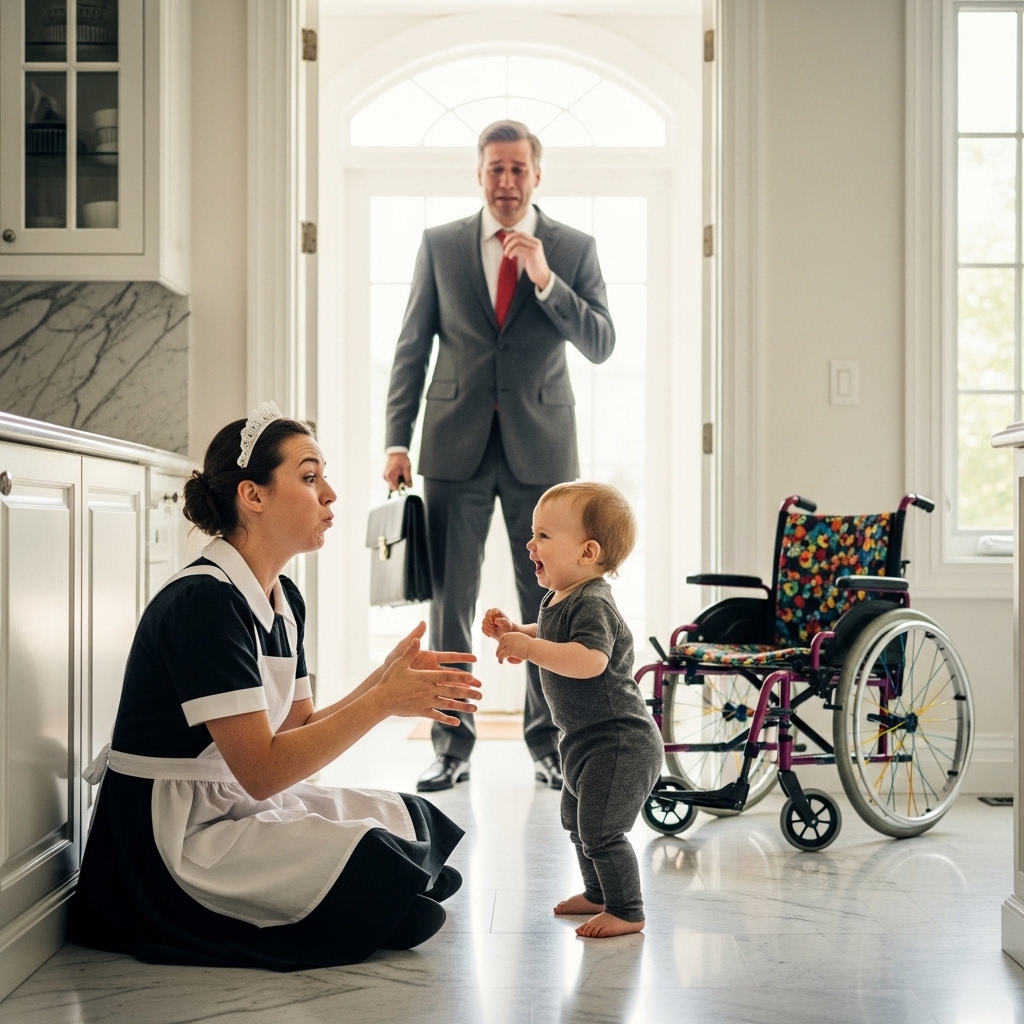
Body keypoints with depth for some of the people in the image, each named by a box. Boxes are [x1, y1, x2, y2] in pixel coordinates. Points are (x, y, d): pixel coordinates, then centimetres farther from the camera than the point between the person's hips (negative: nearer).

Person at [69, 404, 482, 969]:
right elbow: (263, 770, -25)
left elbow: (300, 730, 5)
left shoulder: (284, 599, 8)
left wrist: (385, 678, -8)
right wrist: (385, 700, -24)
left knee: (417, 821, 1)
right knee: (384, 870, -20)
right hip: (172, 838, -9)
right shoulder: (203, 601, -21)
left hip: (239, 806, 9)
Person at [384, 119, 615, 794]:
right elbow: (413, 347, 7)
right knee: (450, 600, 2)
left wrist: (545, 279, -16)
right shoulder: (440, 244, 7)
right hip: (456, 446, 1)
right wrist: (398, 440, 0)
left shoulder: (574, 249, 5)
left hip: (541, 446, 0)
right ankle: (452, 746, 12)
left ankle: (549, 744, 17)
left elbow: (601, 345, -4)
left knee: (548, 600, 4)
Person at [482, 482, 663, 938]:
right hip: (585, 740, 11)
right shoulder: (557, 600, 8)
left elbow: (589, 660, -39)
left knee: (601, 830, -7)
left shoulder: (592, 604, -24)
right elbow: (550, 639, 26)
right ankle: (597, 893, 40)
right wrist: (513, 632, 8)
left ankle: (627, 912, 7)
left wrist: (530, 648, -36)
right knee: (576, 821, 23)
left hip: (618, 742, -11)